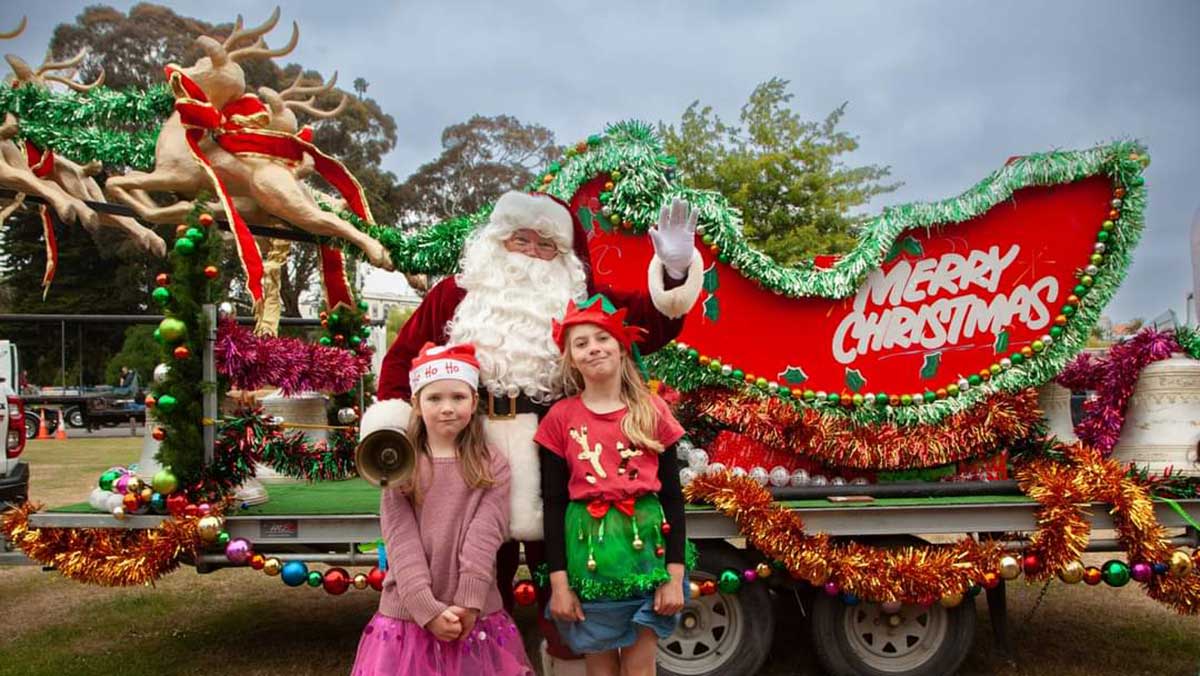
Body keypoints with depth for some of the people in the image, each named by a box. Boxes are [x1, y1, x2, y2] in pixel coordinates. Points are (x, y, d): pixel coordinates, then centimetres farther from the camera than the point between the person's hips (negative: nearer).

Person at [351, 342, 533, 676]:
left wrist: (467, 606, -17)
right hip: (408, 615, 0)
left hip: (475, 617, 0)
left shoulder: (492, 467, 2)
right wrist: (428, 609, -15)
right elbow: (400, 542, -6)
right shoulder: (400, 467, 3)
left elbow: (484, 539, -8)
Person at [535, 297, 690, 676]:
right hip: (586, 547, 0)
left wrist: (675, 575, -2)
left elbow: (672, 495, 3)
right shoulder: (560, 418, 1)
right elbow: (553, 504, 2)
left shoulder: (653, 412, 3)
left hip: (645, 544, 0)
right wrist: (558, 581, -4)